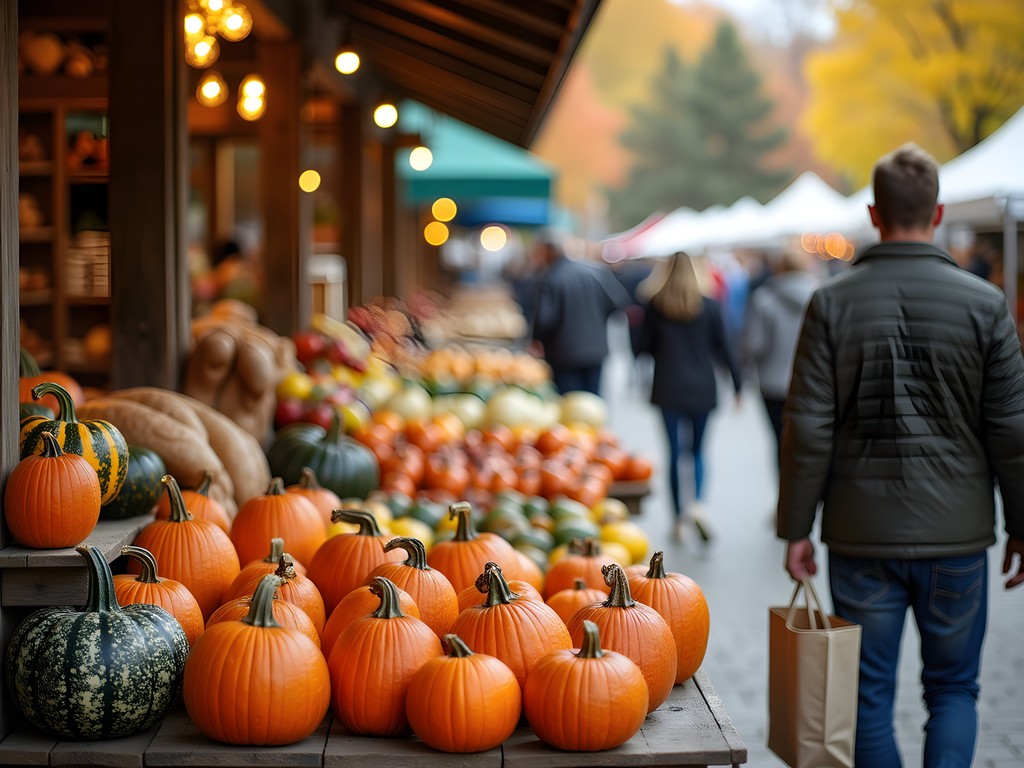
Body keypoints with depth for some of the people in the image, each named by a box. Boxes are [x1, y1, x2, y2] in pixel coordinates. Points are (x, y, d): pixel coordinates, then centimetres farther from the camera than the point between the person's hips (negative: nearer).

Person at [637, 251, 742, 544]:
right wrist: (737, 385, 9)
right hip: (702, 388, 1)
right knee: (698, 449, 12)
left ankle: (678, 518, 5)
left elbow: (645, 346, 2)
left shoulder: (655, 306, -2)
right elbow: (724, 348, 2)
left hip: (668, 388, -1)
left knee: (675, 451, 5)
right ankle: (698, 504, -12)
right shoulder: (710, 307, -1)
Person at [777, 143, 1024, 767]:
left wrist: (796, 528, 3)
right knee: (953, 687, 13)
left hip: (861, 535, 0)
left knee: (870, 695, 10)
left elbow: (808, 429, -5)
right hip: (956, 533, 0)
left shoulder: (833, 303, -4)